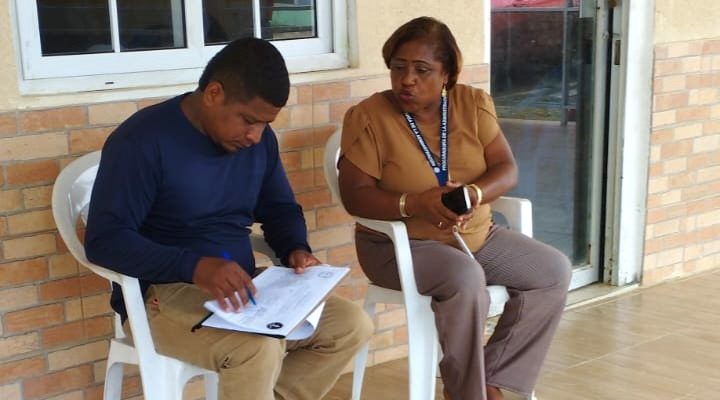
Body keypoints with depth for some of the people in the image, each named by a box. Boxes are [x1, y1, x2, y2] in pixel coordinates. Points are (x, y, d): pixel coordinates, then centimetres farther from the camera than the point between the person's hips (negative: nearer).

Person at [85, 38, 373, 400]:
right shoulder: (143, 139, -16)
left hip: (239, 287, 7)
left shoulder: (259, 138, 5)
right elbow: (104, 239, -21)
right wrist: (193, 266, -33)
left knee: (352, 325, -7)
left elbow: (279, 207, 18)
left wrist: (295, 248, -5)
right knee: (259, 348, -34)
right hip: (165, 293, -7)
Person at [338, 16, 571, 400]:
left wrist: (473, 195, -27)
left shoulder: (474, 103, 0)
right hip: (399, 244, -5)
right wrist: (415, 204, -35)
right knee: (466, 279, -34)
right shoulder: (368, 117, -12)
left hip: (477, 236, 6)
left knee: (555, 271, -10)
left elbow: (506, 169, -5)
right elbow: (355, 196, -18)